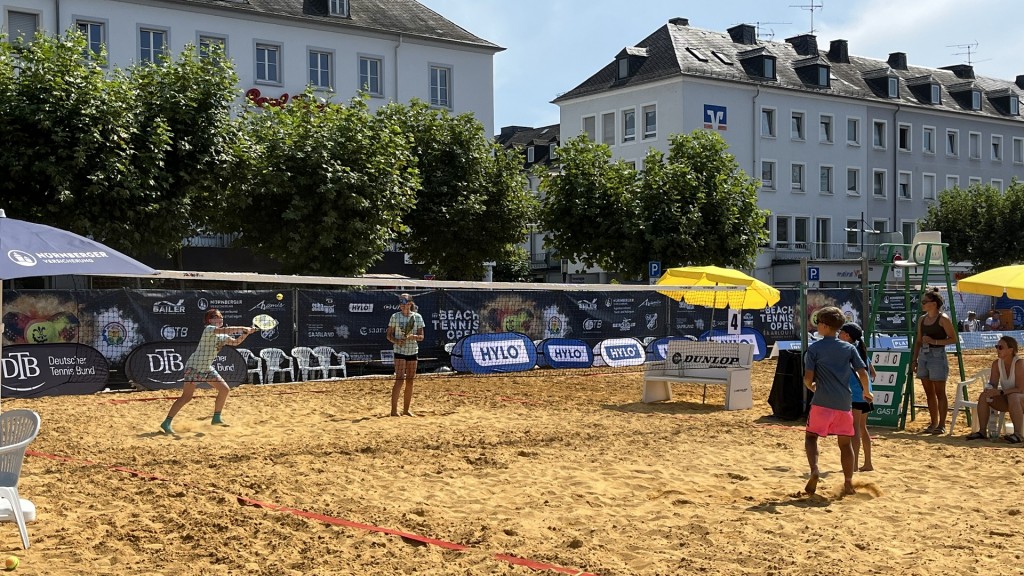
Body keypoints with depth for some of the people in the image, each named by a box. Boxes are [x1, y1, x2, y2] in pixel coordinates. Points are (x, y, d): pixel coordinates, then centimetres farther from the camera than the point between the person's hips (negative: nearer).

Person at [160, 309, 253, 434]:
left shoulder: (222, 337, 12)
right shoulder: (209, 329, -14)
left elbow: (235, 342, 13)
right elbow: (225, 330, -29)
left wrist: (245, 333, -2)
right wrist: (242, 328, -25)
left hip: (208, 368, 9)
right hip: (194, 367, -9)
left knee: (225, 389, 7)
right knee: (187, 397, -13)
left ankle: (216, 419, 20)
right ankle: (166, 423, -8)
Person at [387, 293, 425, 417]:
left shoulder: (417, 317, 3)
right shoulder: (395, 317, -1)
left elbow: (421, 337, 2)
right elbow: (389, 335, 1)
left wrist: (412, 336, -18)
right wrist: (396, 341, -19)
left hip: (413, 352, 3)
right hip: (400, 351, -3)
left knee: (410, 381, 8)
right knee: (400, 380, -14)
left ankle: (406, 409, 18)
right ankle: (394, 410, -13)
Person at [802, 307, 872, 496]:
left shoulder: (814, 348, -3)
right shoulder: (849, 348, 6)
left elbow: (808, 378, -7)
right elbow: (863, 373, 3)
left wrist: (811, 387, 16)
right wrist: (867, 392, 21)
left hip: (822, 402, -3)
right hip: (845, 402, 3)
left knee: (811, 436, 7)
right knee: (846, 443, 12)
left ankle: (814, 470, -17)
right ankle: (848, 483, 13)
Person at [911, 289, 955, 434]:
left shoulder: (943, 319, -7)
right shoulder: (922, 319, 13)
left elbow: (953, 339, -9)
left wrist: (934, 341, -18)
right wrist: (914, 359, 13)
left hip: (937, 355, -7)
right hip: (923, 356, 7)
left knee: (939, 392, -2)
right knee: (929, 392, 10)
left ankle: (941, 425, 3)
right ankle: (933, 423, 18)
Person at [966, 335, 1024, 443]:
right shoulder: (997, 364, -2)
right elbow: (993, 384, -2)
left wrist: (1000, 392, -34)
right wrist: (989, 390, -26)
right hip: (1006, 400, 6)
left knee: (1013, 397, -39)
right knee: (983, 396, -17)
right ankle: (982, 432, -14)